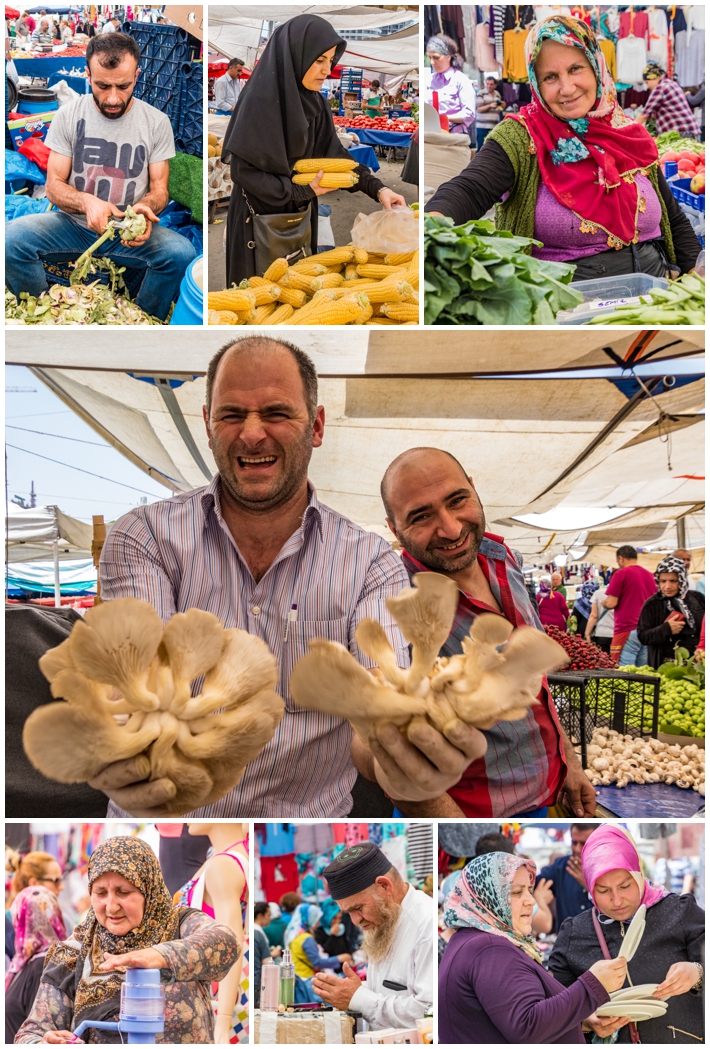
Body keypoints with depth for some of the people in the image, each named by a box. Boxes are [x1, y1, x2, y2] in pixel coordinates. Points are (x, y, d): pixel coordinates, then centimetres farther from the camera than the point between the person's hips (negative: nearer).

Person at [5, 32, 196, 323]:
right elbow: (53, 185, -1)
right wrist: (86, 201, -25)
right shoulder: (69, 115, -1)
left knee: (181, 252, -32)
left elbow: (159, 187, 2)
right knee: (12, 238, -29)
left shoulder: (156, 122, -1)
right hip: (75, 223, 0)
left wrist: (146, 207, -24)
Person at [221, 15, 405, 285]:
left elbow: (332, 151, 4)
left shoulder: (313, 100, 1)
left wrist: (376, 188, -10)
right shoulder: (260, 99, -21)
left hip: (300, 213, 7)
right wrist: (305, 191, -21)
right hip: (261, 216, -7)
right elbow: (243, 170, -22)